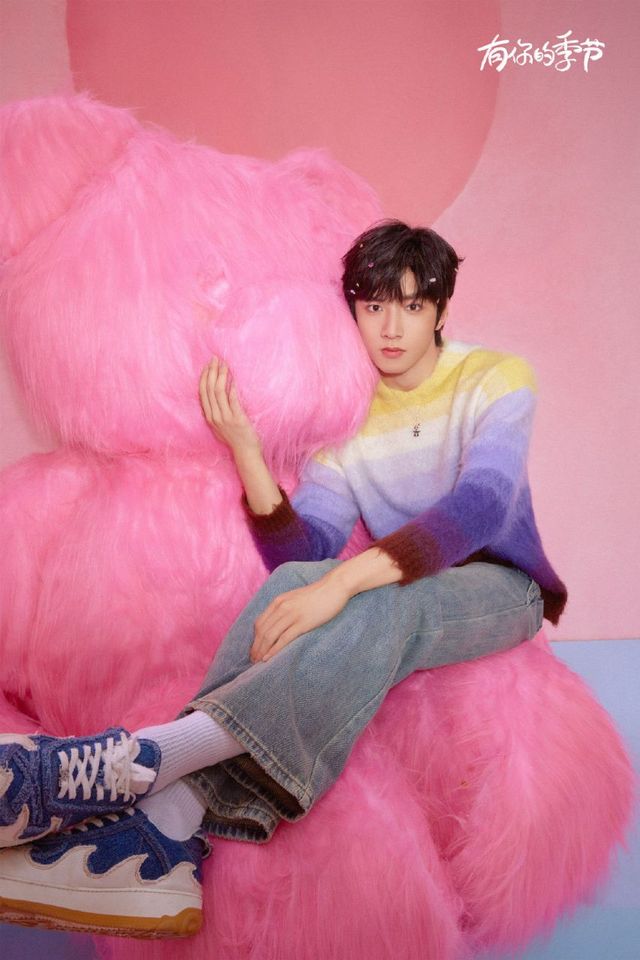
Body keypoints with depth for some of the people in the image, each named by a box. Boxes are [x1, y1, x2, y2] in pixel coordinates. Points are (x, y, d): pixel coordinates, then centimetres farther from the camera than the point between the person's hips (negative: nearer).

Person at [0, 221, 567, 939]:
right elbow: (302, 555, -8)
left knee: (385, 604, -37)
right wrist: (246, 452, -24)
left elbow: (481, 507, -27)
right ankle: (166, 833, -43)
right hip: (394, 598, 3)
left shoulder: (495, 380, -7)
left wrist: (341, 582, -39)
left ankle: (139, 761, -45)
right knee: (294, 582, -30)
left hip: (500, 589, -3)